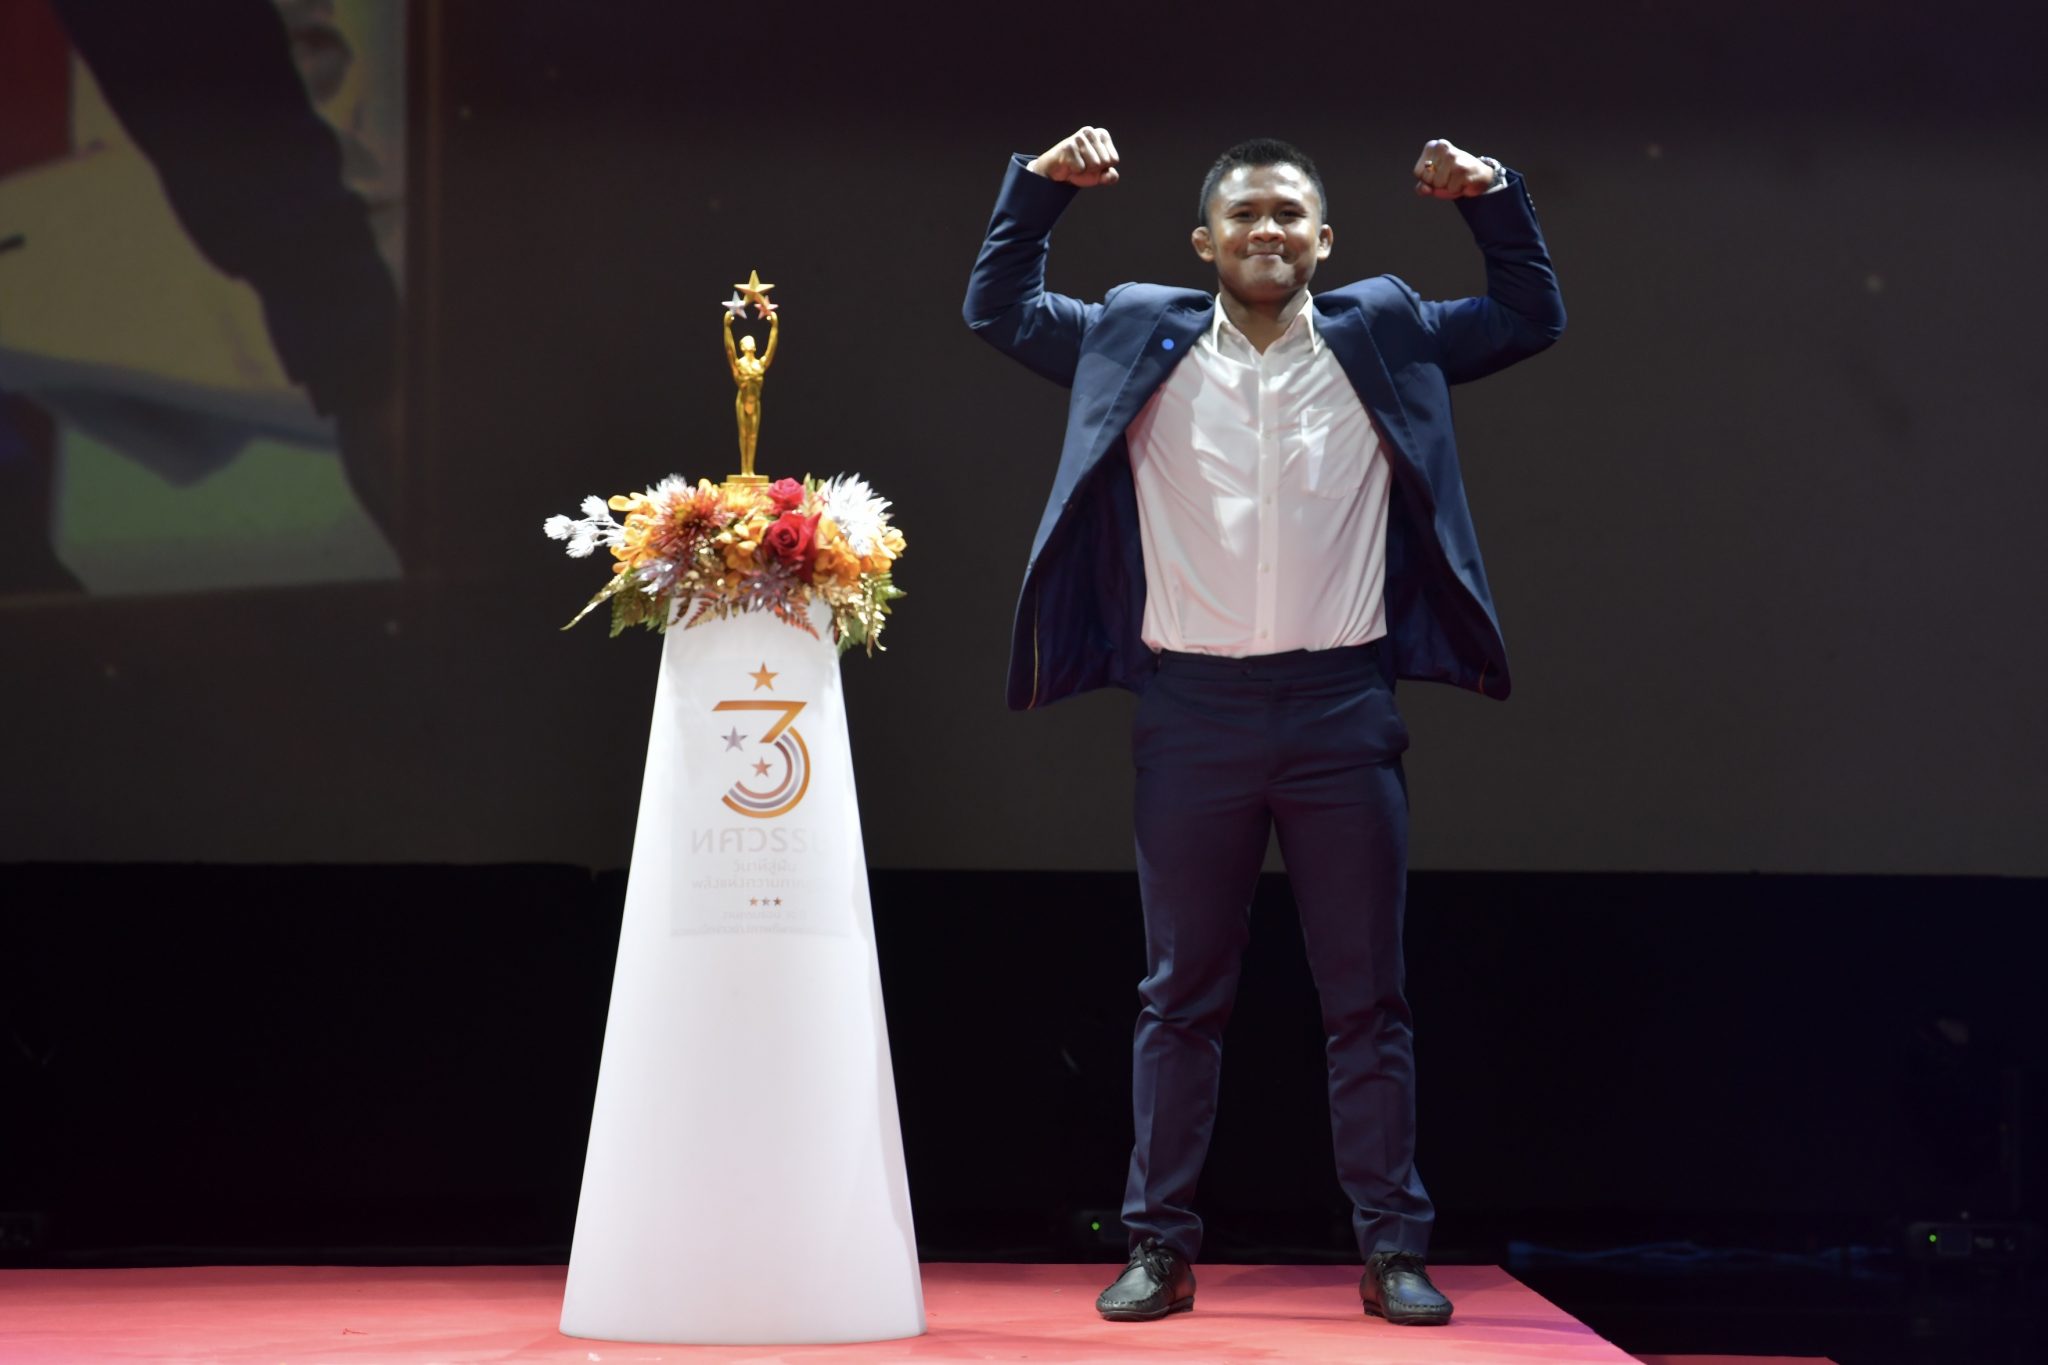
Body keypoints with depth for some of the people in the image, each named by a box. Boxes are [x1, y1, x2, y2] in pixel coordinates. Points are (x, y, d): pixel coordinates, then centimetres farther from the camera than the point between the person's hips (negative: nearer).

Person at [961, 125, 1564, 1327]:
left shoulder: (1385, 339, 9)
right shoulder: (1139, 343, 9)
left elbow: (1534, 316, 16)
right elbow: (997, 309, 17)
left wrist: (1494, 194, 4)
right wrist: (1040, 186, 6)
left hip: (1343, 704, 0)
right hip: (1195, 708, 0)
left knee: (1369, 997, 4)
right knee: (1183, 994, 6)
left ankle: (1393, 1249, 9)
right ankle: (1161, 1246, 10)